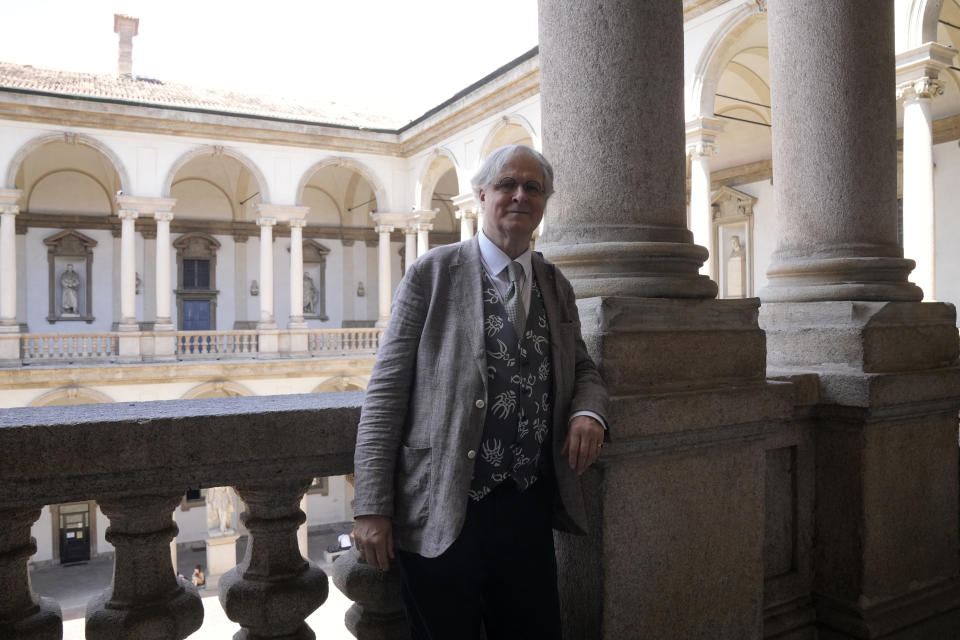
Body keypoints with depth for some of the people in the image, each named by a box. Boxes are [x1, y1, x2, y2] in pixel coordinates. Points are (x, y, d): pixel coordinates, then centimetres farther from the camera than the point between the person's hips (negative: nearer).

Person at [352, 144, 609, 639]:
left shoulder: (557, 286, 10)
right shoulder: (431, 275, -5)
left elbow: (582, 369, 20)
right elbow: (386, 393, -8)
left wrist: (588, 412, -4)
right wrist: (371, 508, -11)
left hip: (530, 508, 4)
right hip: (440, 513, -4)